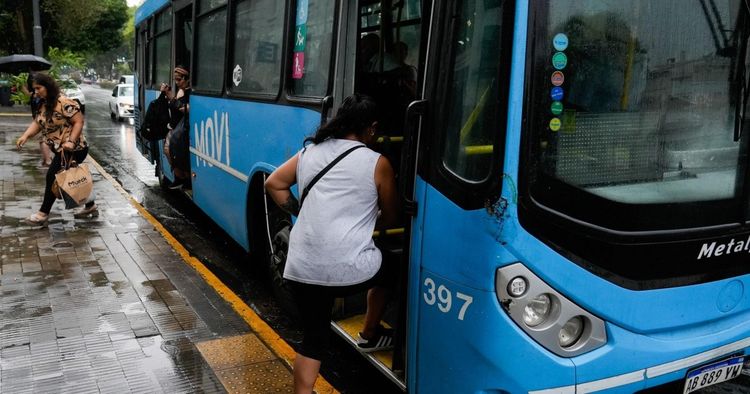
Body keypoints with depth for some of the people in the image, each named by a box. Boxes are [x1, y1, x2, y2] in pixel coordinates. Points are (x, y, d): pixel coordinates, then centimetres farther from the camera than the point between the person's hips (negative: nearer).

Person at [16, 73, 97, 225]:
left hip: (72, 149, -9)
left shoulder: (63, 102, -19)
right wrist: (25, 135, -12)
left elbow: (79, 121, -21)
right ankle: (90, 206, 27)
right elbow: (37, 122, 6)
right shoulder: (43, 104, 9)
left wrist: (71, 141, -29)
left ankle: (43, 213, 3)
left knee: (53, 177, -6)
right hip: (61, 150, 9)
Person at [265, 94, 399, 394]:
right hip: (349, 268, -4)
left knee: (313, 338, 20)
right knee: (388, 273, 30)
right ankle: (370, 336, 44)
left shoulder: (310, 151, 11)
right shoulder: (377, 163, -1)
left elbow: (274, 184, 17)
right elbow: (391, 217, 11)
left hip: (301, 268, 4)